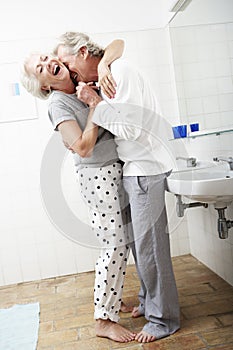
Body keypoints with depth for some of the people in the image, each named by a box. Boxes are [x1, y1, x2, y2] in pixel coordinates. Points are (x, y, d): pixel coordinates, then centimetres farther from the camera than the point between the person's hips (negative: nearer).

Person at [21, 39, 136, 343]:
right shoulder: (58, 105, -11)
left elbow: (116, 44, 6)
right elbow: (83, 147, -21)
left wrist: (103, 65, -14)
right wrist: (95, 104, -16)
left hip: (117, 169, 7)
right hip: (98, 174, -7)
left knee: (122, 240, 13)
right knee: (115, 245, -5)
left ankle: (111, 298, 32)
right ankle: (104, 320, 9)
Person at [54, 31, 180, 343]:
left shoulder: (120, 72, -15)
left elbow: (131, 128, -23)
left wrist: (94, 101, -17)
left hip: (145, 169, -9)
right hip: (133, 170, 9)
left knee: (148, 245, -2)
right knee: (139, 242, 17)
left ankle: (164, 319, 14)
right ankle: (149, 301, 34)